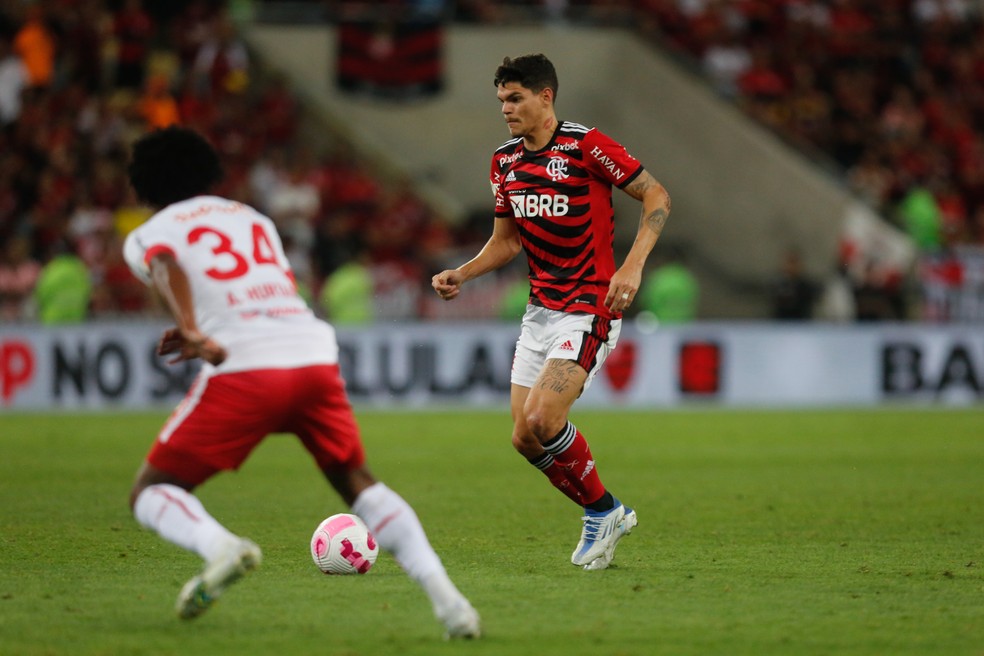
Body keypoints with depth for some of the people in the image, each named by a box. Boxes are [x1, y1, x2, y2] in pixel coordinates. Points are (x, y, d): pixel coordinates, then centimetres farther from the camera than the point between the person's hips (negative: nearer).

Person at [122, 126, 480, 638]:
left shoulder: (146, 237, 15)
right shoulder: (251, 218, 31)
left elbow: (166, 267, -8)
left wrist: (191, 331, -24)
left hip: (244, 369, -4)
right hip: (314, 356, 4)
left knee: (151, 494, 8)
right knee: (357, 483, 21)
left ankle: (220, 547, -25)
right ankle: (441, 591, 1)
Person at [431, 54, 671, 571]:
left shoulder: (585, 146, -13)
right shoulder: (505, 161, 9)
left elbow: (656, 196, -10)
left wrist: (632, 267, -20)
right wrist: (461, 275, 3)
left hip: (589, 309, -8)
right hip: (540, 310, 8)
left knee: (543, 418, -21)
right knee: (525, 437, 1)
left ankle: (601, 510, 2)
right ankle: (605, 514, 20)